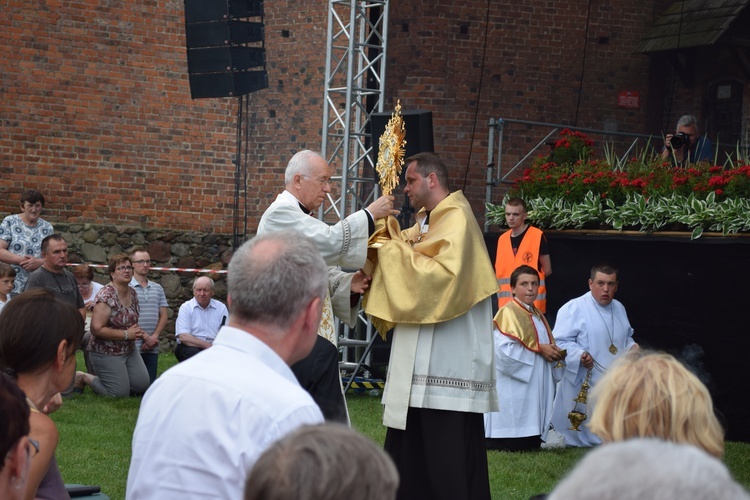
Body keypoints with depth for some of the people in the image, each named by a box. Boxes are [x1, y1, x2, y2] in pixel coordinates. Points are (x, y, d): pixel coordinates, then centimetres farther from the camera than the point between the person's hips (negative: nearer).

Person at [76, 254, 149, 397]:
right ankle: (84, 378, 13)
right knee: (120, 393, -9)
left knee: (142, 386, 3)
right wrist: (126, 334, -21)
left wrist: (137, 331, 2)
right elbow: (97, 329, -26)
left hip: (129, 350, 8)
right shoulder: (107, 296, -21)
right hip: (107, 353, -8)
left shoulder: (132, 293, 5)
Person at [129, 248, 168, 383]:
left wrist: (155, 336, -4)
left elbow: (164, 315, 12)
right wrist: (145, 337, -11)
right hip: (133, 345, -5)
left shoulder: (157, 288, 15)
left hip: (152, 347, 5)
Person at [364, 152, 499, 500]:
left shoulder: (456, 218, -11)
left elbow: (443, 273, -23)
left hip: (449, 357, -10)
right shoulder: (426, 222, 17)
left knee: (447, 453, -7)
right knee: (411, 450, 12)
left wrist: (396, 250, -13)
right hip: (422, 356, 10)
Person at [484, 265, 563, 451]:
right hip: (514, 392, -8)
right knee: (512, 446, -13)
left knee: (531, 445, 5)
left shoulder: (537, 316, 19)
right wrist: (538, 349, -13)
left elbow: (547, 347, 26)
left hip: (536, 390, 8)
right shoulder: (509, 312, -7)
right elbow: (505, 349, -19)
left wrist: (555, 353, 2)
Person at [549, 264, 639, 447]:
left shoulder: (619, 309, 15)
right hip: (586, 384, -6)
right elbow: (561, 342, -13)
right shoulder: (573, 309, -9)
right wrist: (580, 356, -29)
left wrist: (632, 346, 6)